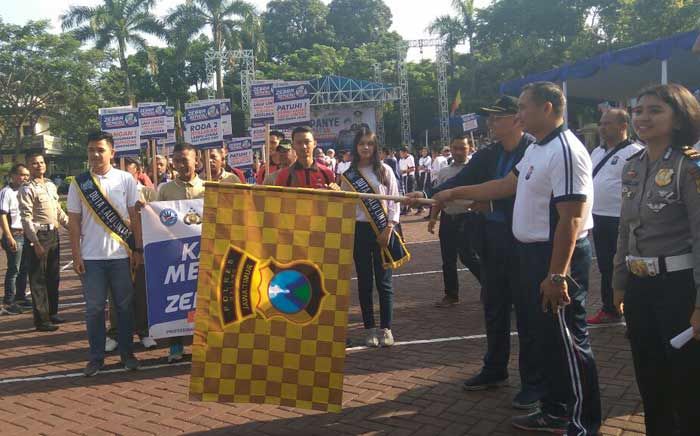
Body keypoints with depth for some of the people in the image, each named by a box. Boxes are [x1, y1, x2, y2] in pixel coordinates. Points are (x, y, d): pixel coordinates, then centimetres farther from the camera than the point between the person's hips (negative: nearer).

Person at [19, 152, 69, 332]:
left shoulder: (51, 186, 13)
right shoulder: (27, 190, -10)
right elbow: (26, 219, -16)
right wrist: (35, 243, -20)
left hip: (53, 235, 8)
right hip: (38, 236, -7)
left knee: (53, 277, 16)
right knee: (38, 279, 0)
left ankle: (52, 312, 29)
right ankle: (41, 319, 7)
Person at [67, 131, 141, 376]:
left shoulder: (126, 180, 2)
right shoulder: (79, 183, 3)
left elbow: (134, 216, 3)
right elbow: (74, 221, 4)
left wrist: (138, 249, -1)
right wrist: (76, 255, -1)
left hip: (121, 255, 0)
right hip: (91, 257, 0)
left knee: (125, 305, 7)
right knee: (94, 308, 5)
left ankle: (126, 352, 19)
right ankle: (96, 356, 16)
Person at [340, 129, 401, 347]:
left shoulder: (385, 171, 3)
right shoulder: (348, 176, 6)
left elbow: (394, 201, 1)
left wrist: (389, 229, -9)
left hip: (382, 231, -1)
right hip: (359, 230, 1)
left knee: (383, 281, 1)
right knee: (364, 281, 5)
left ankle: (386, 329, 9)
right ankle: (370, 328, 13)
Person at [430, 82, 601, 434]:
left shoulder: (566, 152, -20)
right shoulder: (536, 149, 12)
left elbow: (570, 220, -24)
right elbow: (506, 185, 22)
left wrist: (557, 275, -25)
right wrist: (454, 193, 22)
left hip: (559, 256, -10)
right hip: (534, 253, 10)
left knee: (569, 342, 1)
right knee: (547, 339, 19)